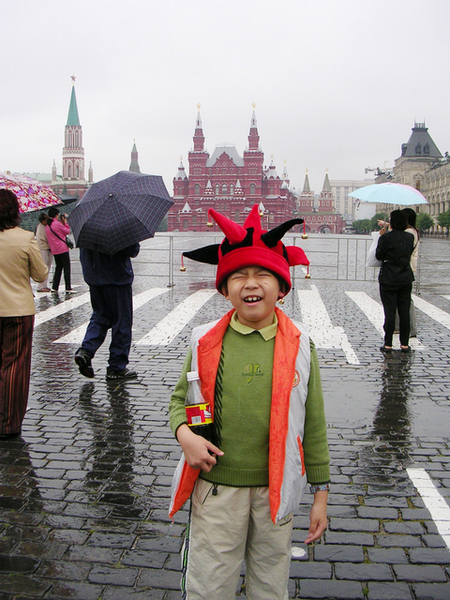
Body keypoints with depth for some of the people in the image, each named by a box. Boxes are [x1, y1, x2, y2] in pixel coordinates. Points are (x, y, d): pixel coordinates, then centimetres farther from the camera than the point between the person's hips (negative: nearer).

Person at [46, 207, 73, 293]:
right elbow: (67, 231, -4)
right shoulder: (57, 223, -13)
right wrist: (65, 222, 5)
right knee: (67, 267, -2)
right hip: (63, 249, -7)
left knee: (58, 268, 15)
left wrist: (62, 223, 13)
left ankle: (54, 287, 10)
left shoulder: (47, 226, 9)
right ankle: (68, 288, -3)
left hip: (54, 250, 7)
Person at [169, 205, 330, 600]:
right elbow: (180, 398, 10)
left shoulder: (299, 345, -5)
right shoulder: (206, 342, -4)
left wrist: (321, 494, 3)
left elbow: (314, 425, 1)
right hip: (215, 486, 0)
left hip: (275, 489, 0)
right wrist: (184, 434, -12)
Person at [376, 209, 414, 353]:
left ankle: (388, 344, 3)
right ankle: (404, 344, 13)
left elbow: (379, 256, -5)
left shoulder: (386, 237, -13)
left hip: (389, 279, -4)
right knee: (404, 311, 9)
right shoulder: (410, 237, 2)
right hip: (406, 278, 4)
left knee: (389, 312, -1)